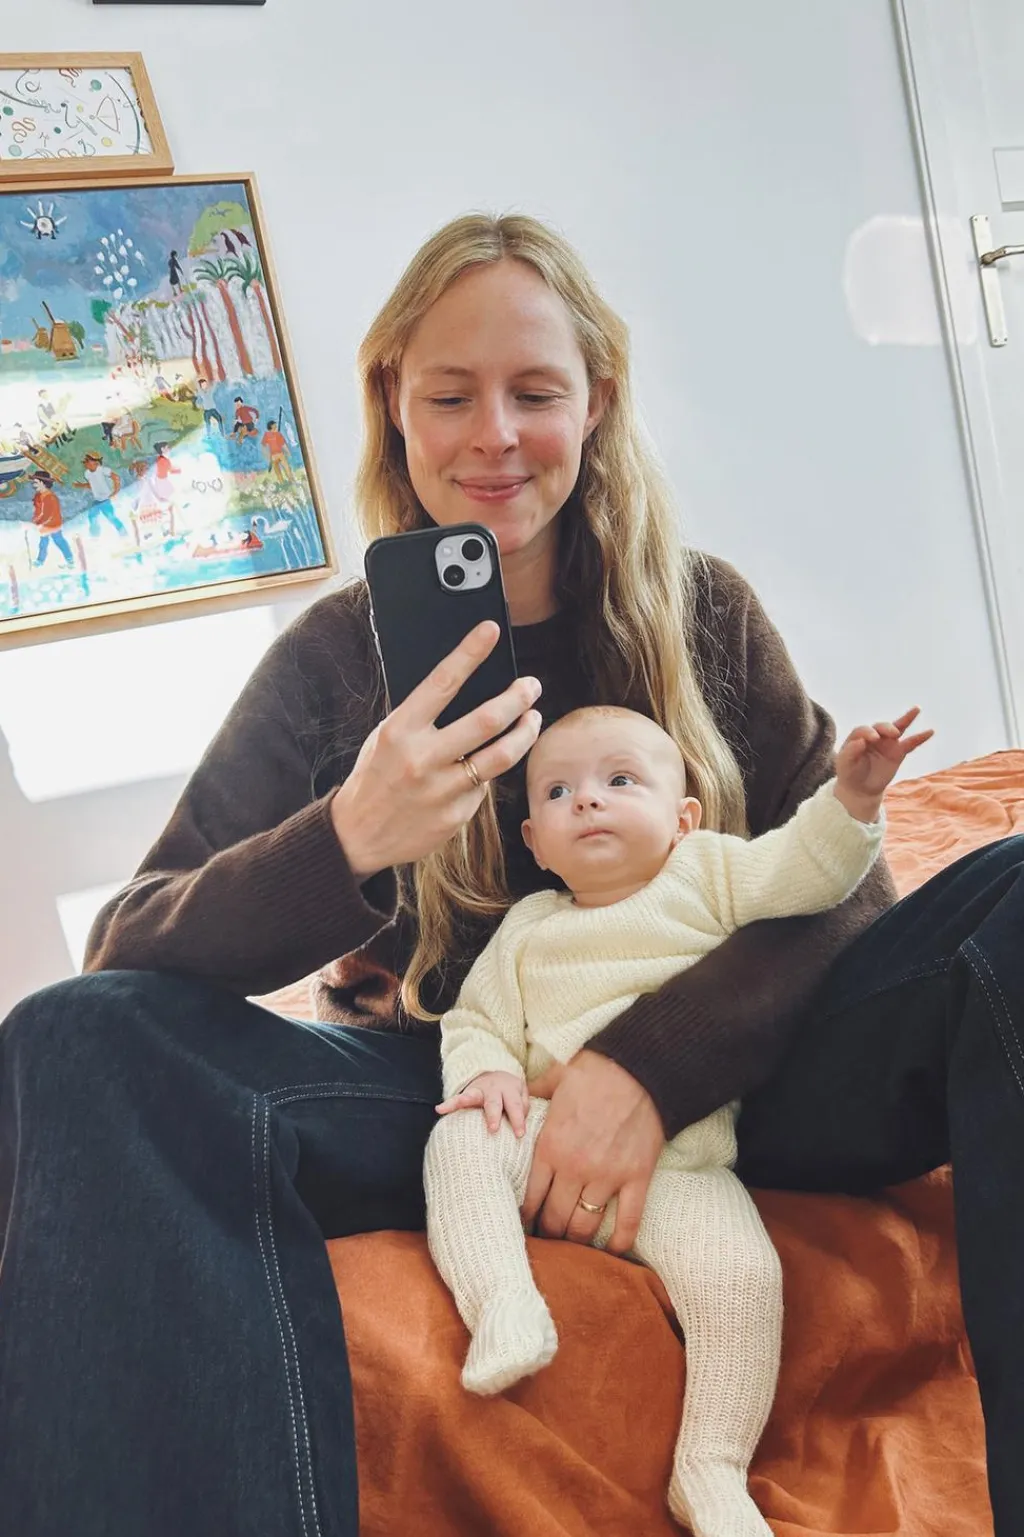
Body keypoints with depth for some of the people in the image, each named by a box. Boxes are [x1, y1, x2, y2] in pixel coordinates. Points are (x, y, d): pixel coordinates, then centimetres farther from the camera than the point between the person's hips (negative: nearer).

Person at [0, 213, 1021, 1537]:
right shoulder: (335, 657, 2)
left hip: (716, 1070, 1)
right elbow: (127, 954, -7)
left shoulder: (702, 612, 6)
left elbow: (838, 877, -2)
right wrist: (346, 842, -28)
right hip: (462, 1101, 0)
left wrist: (655, 1061, -20)